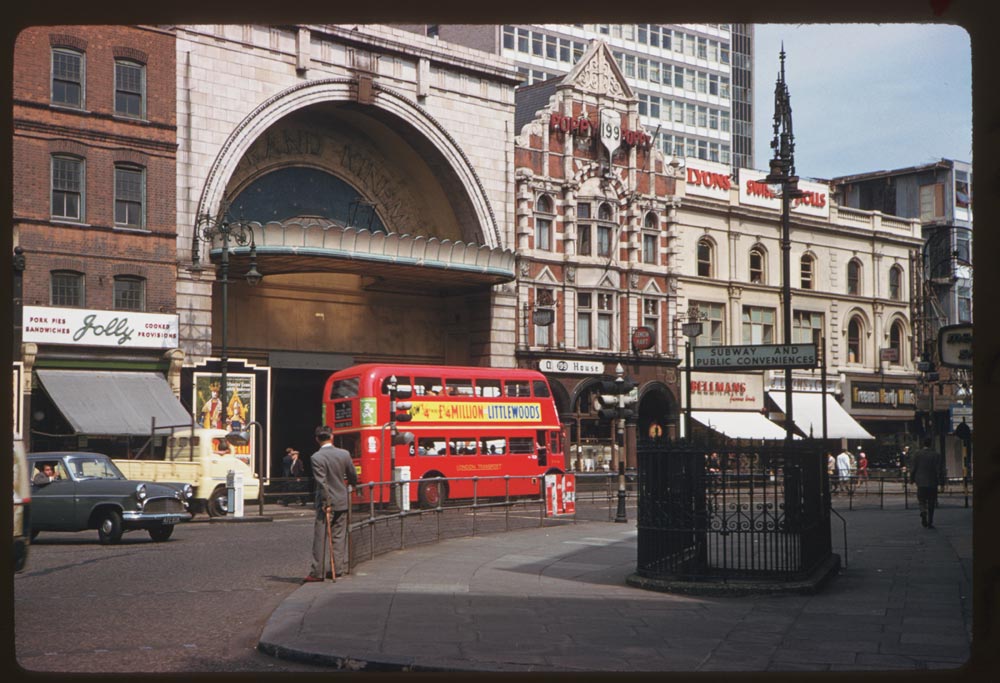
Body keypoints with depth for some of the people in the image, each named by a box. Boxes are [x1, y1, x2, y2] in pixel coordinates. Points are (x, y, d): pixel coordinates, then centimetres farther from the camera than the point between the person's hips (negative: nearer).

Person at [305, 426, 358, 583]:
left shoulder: (316, 458, -14)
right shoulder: (344, 454, -1)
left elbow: (322, 482, -17)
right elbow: (353, 477, 9)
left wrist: (326, 503, -12)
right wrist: (352, 485, 31)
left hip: (325, 502, -4)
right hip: (342, 501, 4)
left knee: (320, 538, 1)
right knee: (339, 536, 10)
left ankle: (317, 572, 2)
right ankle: (338, 568, 10)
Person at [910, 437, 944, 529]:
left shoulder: (917, 454, -3)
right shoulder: (936, 455, -4)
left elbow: (913, 468, -2)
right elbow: (938, 469, -6)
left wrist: (912, 480, 10)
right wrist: (939, 481, 2)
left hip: (921, 482, 0)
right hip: (932, 482, 0)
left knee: (922, 501, 9)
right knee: (931, 504, 9)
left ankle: (923, 511, -23)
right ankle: (930, 522, 7)